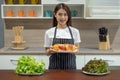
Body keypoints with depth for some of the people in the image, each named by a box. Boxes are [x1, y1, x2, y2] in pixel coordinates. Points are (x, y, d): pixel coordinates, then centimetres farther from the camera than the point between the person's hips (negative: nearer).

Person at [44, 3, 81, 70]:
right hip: (54, 66, 0)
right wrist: (50, 51, -17)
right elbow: (47, 52, 5)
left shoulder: (75, 31, 0)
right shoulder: (49, 32, -1)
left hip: (70, 66, 0)